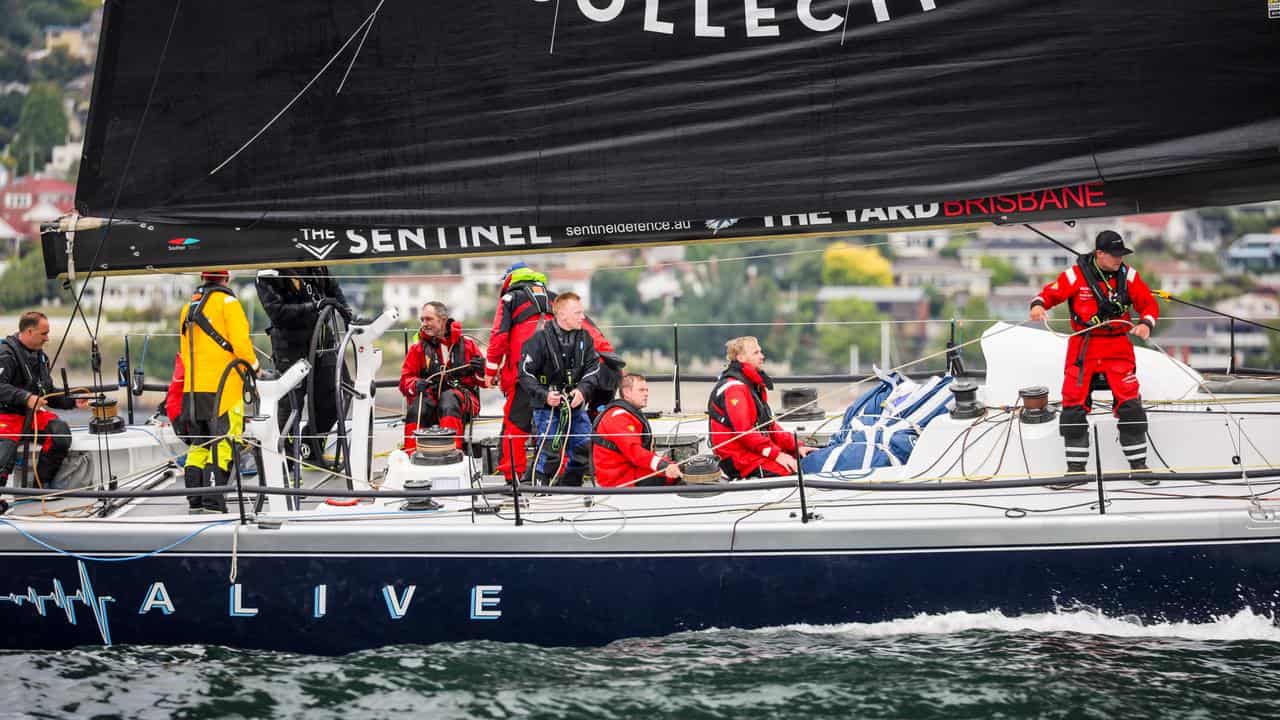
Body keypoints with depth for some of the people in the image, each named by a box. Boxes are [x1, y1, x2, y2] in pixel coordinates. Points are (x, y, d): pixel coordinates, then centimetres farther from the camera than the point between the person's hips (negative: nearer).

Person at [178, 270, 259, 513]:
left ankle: (195, 501, 13)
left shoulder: (188, 308, 18)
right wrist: (253, 365, 5)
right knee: (222, 445, -7)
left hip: (193, 388, 7)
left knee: (199, 445, 13)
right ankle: (213, 502, -15)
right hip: (222, 386, -7)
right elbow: (240, 341, -12)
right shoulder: (226, 301, -4)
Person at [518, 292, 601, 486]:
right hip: (547, 406, -5)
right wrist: (544, 395, -21)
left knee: (583, 448, 6)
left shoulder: (584, 338, 3)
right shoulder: (541, 339, -13)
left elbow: (593, 368, 5)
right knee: (550, 454, -13)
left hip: (576, 405, 5)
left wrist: (582, 390, -13)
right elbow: (525, 374, -10)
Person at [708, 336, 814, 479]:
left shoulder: (754, 384, 19)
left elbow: (769, 425, 19)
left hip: (758, 450, 10)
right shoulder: (733, 388, -14)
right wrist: (776, 454, -23)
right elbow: (744, 431, -23)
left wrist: (796, 446, 8)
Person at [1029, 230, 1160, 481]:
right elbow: (1051, 293, -3)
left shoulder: (1128, 275, 0)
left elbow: (1148, 303, 4)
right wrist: (1038, 305, -25)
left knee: (1130, 403, -6)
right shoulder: (1076, 275, -8)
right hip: (1083, 346, -1)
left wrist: (1146, 323, -16)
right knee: (1074, 404, -3)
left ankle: (1137, 462, 8)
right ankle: (1076, 464, 9)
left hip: (1118, 348, 1)